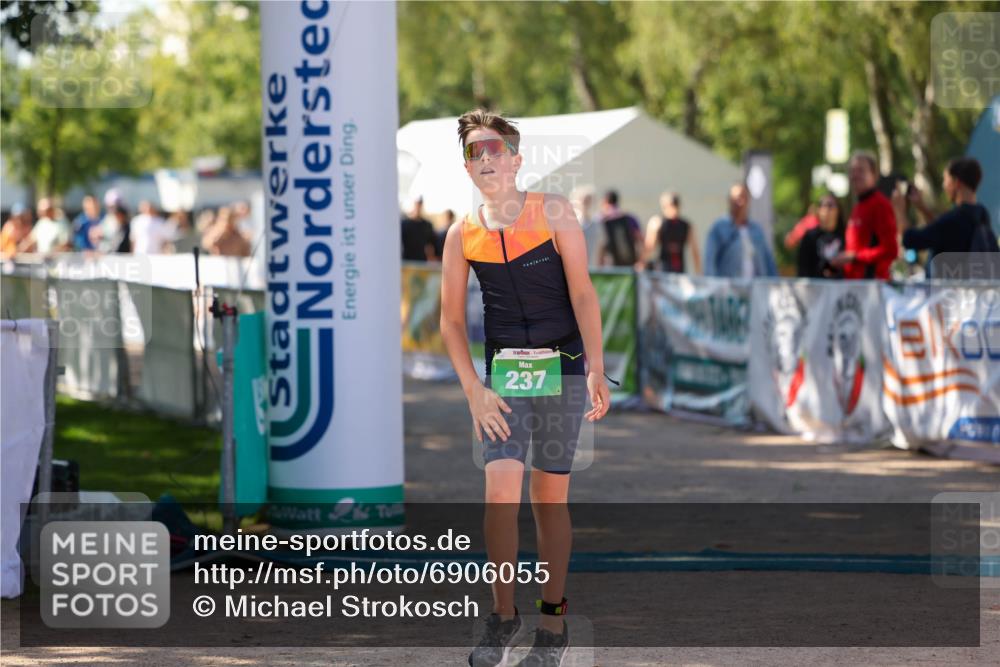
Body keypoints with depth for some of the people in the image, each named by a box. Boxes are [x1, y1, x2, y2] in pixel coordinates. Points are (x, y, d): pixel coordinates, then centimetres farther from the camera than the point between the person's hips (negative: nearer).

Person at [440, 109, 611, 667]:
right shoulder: (462, 235, 2)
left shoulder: (553, 213, -4)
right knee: (501, 489, -13)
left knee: (550, 495, 3)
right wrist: (474, 391, -2)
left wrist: (596, 370, -14)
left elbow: (582, 293, -7)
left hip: (562, 369, -1)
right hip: (503, 371, 1)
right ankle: (503, 616, -1)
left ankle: (553, 621, 13)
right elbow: (452, 320, 7)